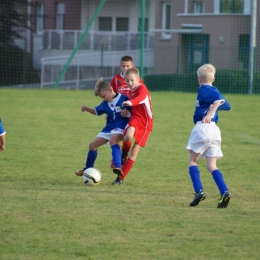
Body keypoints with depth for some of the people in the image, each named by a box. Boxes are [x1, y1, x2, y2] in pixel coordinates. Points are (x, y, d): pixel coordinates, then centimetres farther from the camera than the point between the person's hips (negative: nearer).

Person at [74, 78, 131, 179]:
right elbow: (97, 111, 23)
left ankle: (118, 166, -49)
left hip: (120, 126, -8)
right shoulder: (105, 103, 8)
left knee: (113, 140, -40)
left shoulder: (123, 99, -13)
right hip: (109, 127, 8)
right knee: (92, 145, 11)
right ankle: (88, 169, 32)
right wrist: (87, 109, 7)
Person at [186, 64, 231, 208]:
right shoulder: (214, 91, 18)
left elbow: (218, 98, -21)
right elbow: (227, 106, 31)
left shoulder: (203, 90, -4)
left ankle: (199, 191, -12)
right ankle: (224, 192, -14)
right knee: (212, 166, 7)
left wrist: (209, 114, -24)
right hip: (215, 130, 7)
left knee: (193, 161, 6)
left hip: (203, 127, -7)